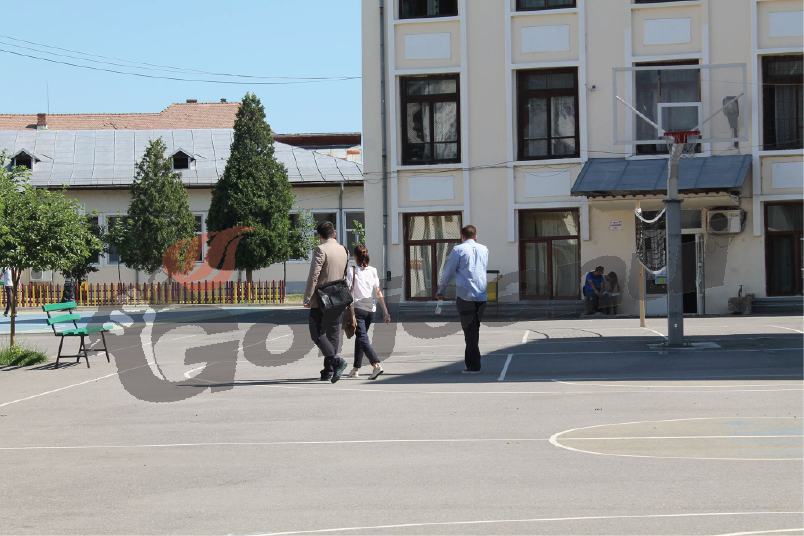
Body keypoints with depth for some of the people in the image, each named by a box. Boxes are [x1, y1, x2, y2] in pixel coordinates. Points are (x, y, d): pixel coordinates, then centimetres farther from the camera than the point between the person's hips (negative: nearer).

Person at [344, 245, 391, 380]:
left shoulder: (352, 270, -6)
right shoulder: (373, 271, 7)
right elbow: (378, 292, 6)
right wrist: (385, 310, 7)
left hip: (358, 308, -5)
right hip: (370, 308, 5)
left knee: (362, 338, -8)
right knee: (360, 338, 18)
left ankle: (376, 365, -27)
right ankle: (355, 369, 24)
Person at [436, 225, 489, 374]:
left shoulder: (458, 249, 0)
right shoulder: (484, 249, 12)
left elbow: (448, 272, 4)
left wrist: (441, 291, 14)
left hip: (465, 296, -4)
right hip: (483, 296, 4)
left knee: (470, 330, -4)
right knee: (475, 329, 15)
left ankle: (473, 366, -7)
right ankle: (470, 358, 22)